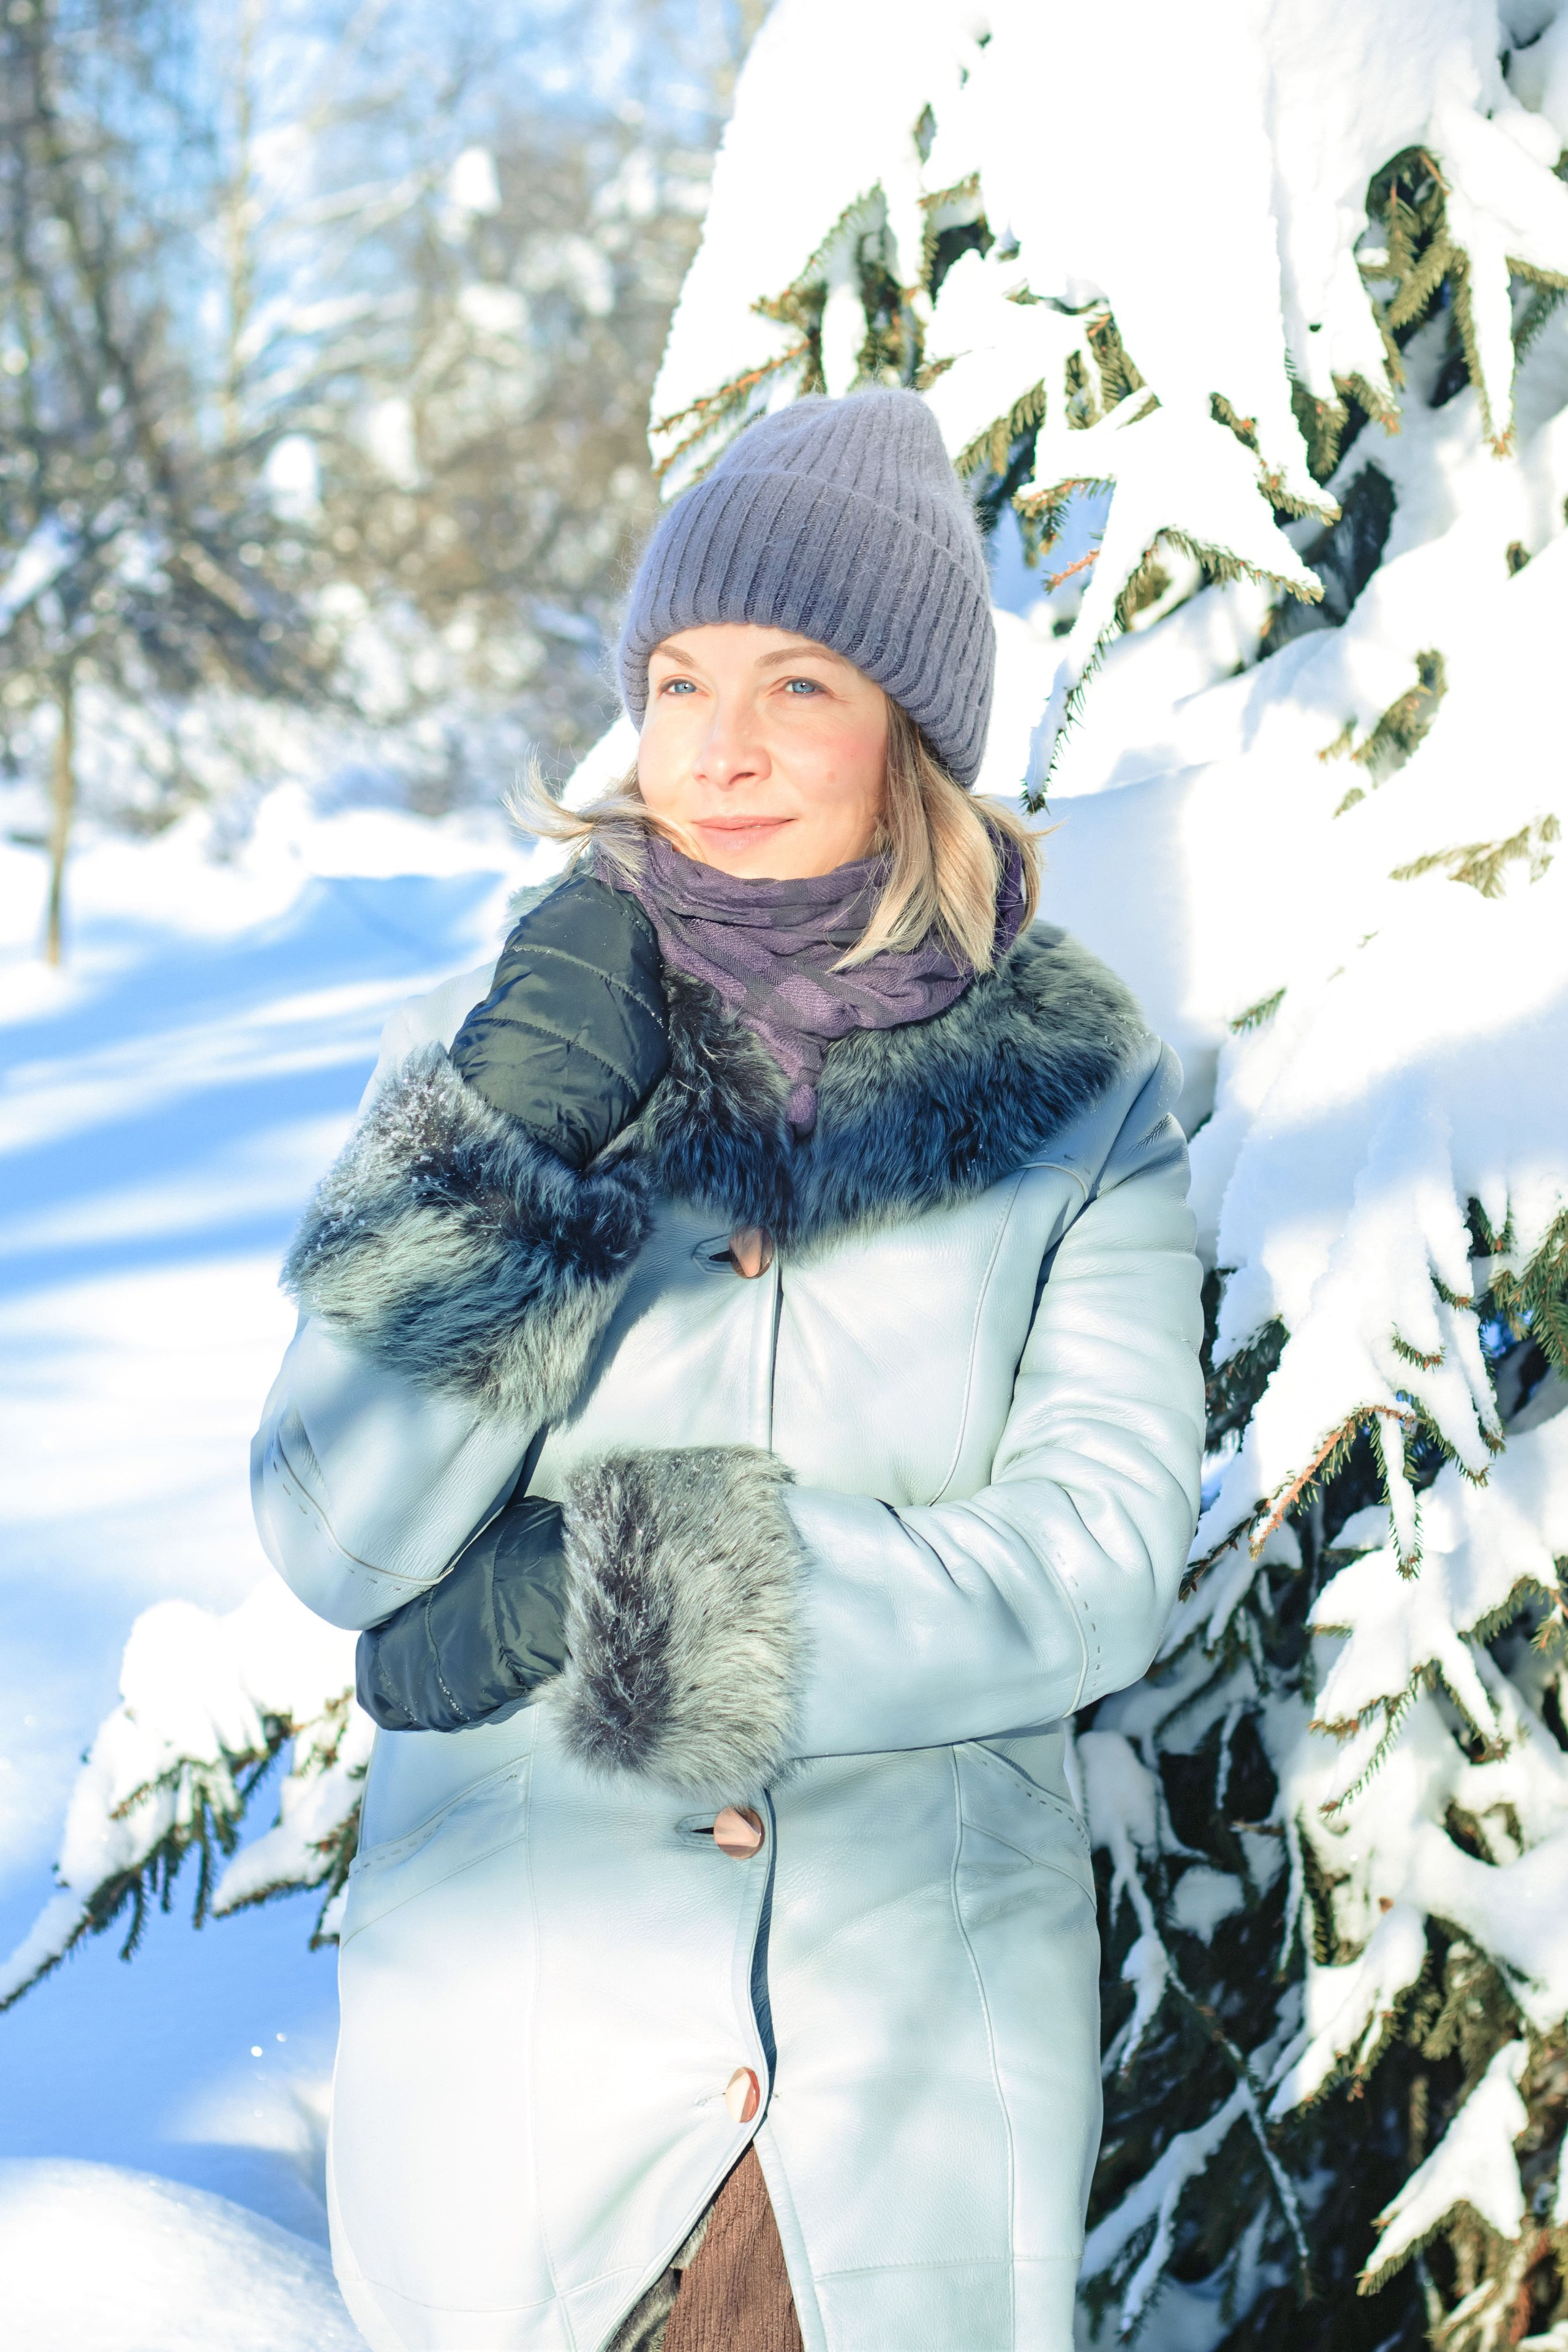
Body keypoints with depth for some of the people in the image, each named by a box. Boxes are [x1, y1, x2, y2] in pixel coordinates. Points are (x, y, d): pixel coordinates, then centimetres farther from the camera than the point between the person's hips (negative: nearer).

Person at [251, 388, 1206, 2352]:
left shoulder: (1076, 1087, -5)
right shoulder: (490, 1047, -5)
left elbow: (1104, 1549, -12)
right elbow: (332, 1543, -10)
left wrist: (627, 1604, -18)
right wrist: (512, 1143, -21)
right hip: (522, 2011, 0)